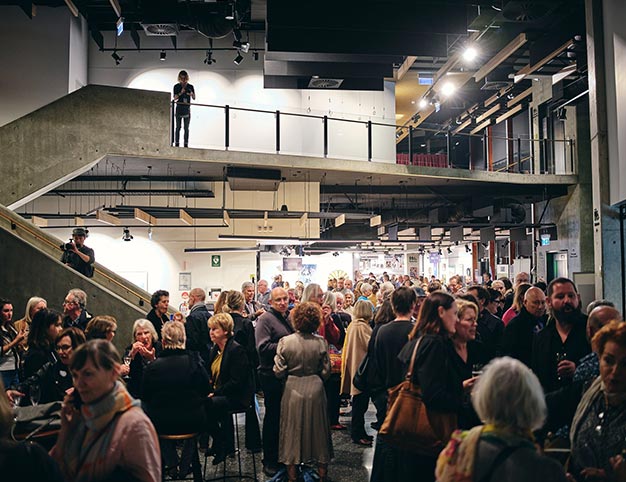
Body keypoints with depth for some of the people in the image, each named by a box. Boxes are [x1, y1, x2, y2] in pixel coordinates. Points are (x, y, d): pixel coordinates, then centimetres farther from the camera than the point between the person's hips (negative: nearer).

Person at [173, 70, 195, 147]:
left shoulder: (190, 86, 8)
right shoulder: (176, 86, 4)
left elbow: (194, 98, 6)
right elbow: (175, 98, -1)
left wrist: (192, 94, -16)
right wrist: (181, 93, -17)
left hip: (187, 108, 1)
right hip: (179, 108, -1)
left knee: (186, 128, -1)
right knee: (178, 127, -3)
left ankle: (186, 144, 0)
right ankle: (177, 143, -2)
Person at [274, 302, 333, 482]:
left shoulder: (285, 341, -13)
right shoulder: (321, 342, -11)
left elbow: (279, 371, -9)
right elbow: (326, 371, -5)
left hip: (293, 389, -1)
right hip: (315, 388, 1)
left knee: (293, 429, 13)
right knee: (317, 429, 15)